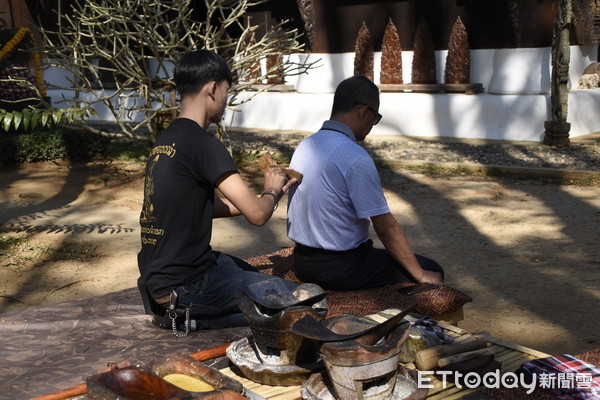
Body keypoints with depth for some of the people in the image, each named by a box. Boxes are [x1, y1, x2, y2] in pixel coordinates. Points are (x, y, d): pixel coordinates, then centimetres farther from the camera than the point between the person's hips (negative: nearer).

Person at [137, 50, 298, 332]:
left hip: (158, 275, 9)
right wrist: (271, 192, 2)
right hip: (184, 287, -9)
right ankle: (185, 316, -1)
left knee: (253, 274, 30)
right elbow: (256, 214, -21)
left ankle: (181, 314, 12)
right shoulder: (201, 143, -19)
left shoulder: (165, 140, 9)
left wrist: (271, 192, 20)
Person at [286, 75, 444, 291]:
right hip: (341, 270, -9)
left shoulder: (304, 146, 4)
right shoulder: (356, 159, -22)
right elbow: (386, 227, -19)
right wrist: (421, 276, -9)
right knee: (432, 270, 6)